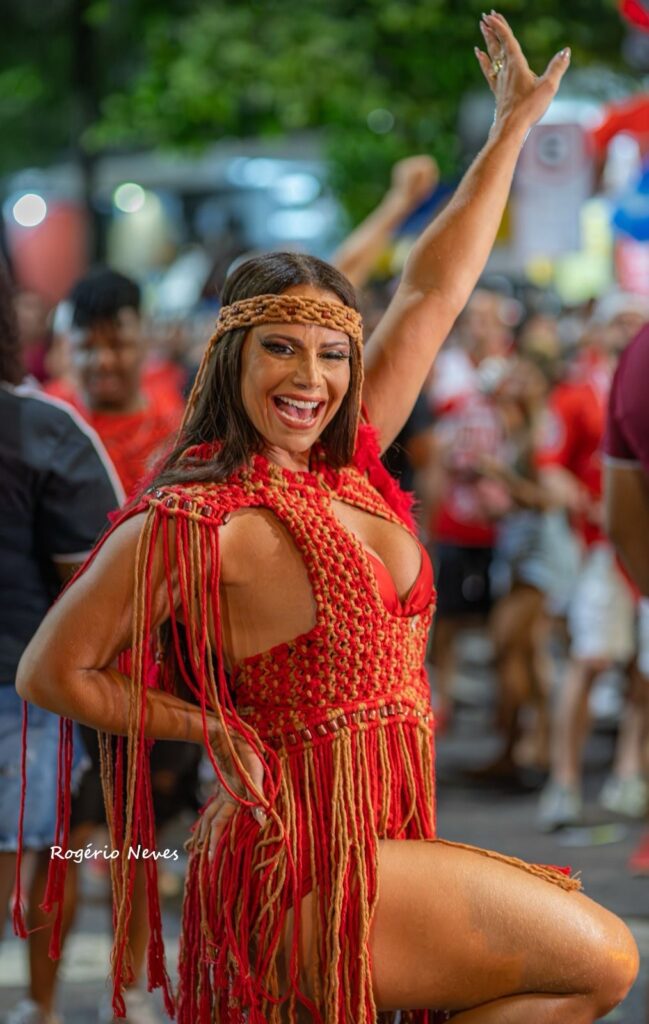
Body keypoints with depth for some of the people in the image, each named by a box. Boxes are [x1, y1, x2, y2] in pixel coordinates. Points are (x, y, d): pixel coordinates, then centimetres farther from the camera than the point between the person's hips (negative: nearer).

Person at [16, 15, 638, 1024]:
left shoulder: (348, 467, 7)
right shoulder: (198, 522, -14)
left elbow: (433, 291, 15)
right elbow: (51, 671, -8)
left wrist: (513, 127, 20)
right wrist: (213, 727, -7)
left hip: (386, 843, 8)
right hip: (305, 865, -8)